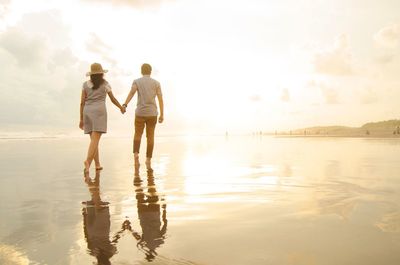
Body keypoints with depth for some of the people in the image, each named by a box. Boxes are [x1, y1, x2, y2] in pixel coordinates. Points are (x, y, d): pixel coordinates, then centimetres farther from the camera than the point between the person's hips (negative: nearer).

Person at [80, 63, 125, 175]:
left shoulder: (85, 84, 12)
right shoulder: (105, 84, 5)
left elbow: (82, 102, 7)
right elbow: (113, 99, 12)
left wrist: (81, 119, 9)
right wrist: (121, 107, 30)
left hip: (87, 112, 4)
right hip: (99, 111, -4)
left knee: (94, 139, 13)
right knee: (95, 140, -13)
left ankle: (97, 164, 14)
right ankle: (88, 161, -33)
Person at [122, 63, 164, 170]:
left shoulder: (136, 81, 3)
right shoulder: (156, 83, 7)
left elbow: (131, 93, -17)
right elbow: (160, 99, -1)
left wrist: (124, 105, -31)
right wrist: (162, 115, 0)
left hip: (140, 113, 0)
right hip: (152, 113, 1)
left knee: (138, 135, 15)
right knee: (150, 137, 6)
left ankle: (136, 155, -7)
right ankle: (148, 161, 4)